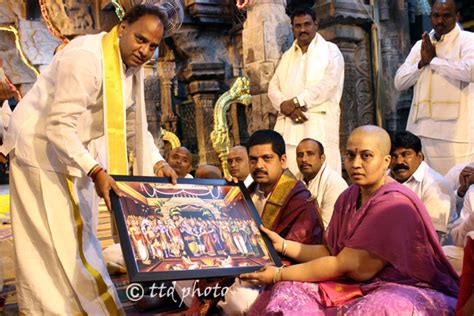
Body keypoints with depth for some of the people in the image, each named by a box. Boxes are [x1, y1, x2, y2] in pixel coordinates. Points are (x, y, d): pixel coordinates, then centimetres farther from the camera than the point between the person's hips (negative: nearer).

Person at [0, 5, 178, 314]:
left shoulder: (133, 66, 0)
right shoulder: (85, 58, -27)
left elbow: (132, 123, 7)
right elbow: (59, 127, -31)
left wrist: (157, 163, -5)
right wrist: (96, 171, -36)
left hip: (77, 151, 9)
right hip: (40, 148, -9)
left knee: (80, 236, 17)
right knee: (51, 243, -3)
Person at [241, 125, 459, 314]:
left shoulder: (394, 204, -21)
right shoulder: (349, 197, 7)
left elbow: (343, 265, -20)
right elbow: (330, 251, 8)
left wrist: (279, 275, -15)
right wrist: (283, 245, 1)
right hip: (364, 286, 8)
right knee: (289, 291, -8)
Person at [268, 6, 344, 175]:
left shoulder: (330, 51, 8)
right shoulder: (286, 56, 24)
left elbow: (328, 84, -7)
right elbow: (273, 87, 12)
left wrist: (296, 101, -12)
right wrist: (285, 106, -9)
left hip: (320, 126, -4)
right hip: (288, 127, 4)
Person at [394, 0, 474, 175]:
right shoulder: (420, 45, 19)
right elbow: (399, 82, 14)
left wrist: (433, 59, -7)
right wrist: (422, 62, -2)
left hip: (453, 128, -5)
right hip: (420, 128, 5)